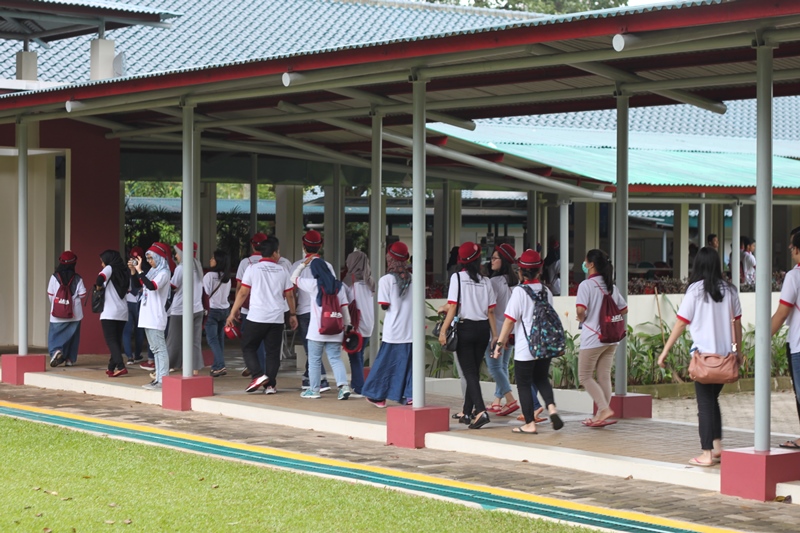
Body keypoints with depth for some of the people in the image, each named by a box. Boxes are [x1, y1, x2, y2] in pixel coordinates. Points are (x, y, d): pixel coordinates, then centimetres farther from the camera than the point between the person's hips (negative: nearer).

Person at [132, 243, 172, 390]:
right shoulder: (153, 271, 17)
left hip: (156, 317, -10)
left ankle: (163, 380, -11)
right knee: (155, 349, 11)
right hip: (148, 317, 10)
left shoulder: (163, 273, -10)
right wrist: (133, 270, 13)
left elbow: (152, 286, -27)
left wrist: (139, 270, -23)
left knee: (159, 348, -10)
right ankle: (158, 378, 16)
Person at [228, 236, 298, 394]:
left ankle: (258, 375, -8)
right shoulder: (282, 271, 6)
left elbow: (243, 293, -3)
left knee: (248, 348, 10)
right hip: (277, 319, 2)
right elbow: (289, 295, 10)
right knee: (273, 352, 8)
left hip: (256, 317, -2)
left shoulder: (252, 269, -1)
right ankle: (270, 384, 5)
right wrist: (292, 314, 23)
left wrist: (233, 312, 5)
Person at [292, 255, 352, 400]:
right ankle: (343, 386, -11)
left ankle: (314, 390, 13)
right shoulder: (338, 285, 5)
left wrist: (303, 264, 18)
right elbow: (344, 307, 4)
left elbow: (294, 277, 10)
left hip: (317, 330, -3)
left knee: (314, 360, 7)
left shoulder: (313, 284, -5)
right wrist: (347, 325, 10)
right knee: (336, 359, 6)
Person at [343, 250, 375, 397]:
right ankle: (356, 384, 18)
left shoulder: (350, 280, -12)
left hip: (355, 324, -7)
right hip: (368, 323, 7)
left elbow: (344, 301, -11)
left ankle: (358, 389, -4)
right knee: (359, 356, 14)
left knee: (355, 357, -2)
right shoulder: (368, 281, 9)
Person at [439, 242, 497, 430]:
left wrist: (443, 330, -11)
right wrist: (495, 335, 9)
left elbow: (453, 308, -13)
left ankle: (481, 411, -21)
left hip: (465, 328, -4)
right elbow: (490, 311, 3)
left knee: (470, 372, -5)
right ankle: (467, 413, 21)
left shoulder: (457, 278, -6)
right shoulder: (485, 281, 3)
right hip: (482, 329, 4)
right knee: (474, 371, 14)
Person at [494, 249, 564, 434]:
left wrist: (500, 343, -5)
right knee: (541, 379, 22)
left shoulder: (520, 292, -12)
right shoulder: (546, 291, 3)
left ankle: (530, 424, 7)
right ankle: (551, 408, -1)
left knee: (524, 384, 6)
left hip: (525, 348, -5)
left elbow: (510, 320, -13)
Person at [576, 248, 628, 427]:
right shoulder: (611, 286, 10)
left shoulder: (586, 285, -12)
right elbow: (623, 309, 14)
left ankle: (604, 409, -10)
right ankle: (601, 415, 11)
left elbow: (580, 310, -23)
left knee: (585, 376, 3)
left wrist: (581, 319, -3)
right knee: (604, 376, 9)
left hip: (592, 338, -7)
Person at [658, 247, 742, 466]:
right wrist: (737, 349, 21)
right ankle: (717, 447, 17)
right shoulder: (729, 290, 5)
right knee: (713, 400, 19)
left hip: (703, 353, -4)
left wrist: (665, 350, -1)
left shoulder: (695, 290, -7)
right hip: (725, 354, 4)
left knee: (705, 403, 0)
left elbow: (681, 323, -7)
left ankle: (707, 454, 0)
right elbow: (737, 321, 9)